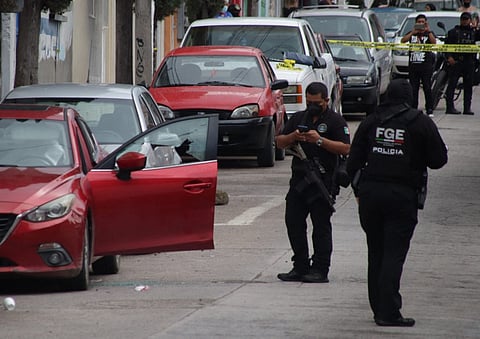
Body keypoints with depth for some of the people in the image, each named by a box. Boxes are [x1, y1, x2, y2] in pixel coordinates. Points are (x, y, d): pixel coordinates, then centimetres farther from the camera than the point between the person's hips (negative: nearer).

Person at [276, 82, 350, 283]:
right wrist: (292, 137, -6)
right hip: (299, 180, 6)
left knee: (321, 225, -4)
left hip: (323, 182, -6)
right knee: (293, 221, 4)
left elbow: (345, 148, -11)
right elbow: (279, 142, 15)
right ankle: (300, 267, 12)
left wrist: (320, 140, -19)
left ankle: (320, 270, -2)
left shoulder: (335, 121, 0)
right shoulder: (298, 119, 17)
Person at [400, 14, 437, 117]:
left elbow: (434, 42, -9)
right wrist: (413, 32, -9)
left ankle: (429, 110, -4)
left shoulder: (429, 34, 10)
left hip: (426, 66, -3)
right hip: (413, 65, 3)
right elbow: (403, 40, -2)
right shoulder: (412, 34, 15)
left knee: (427, 88, -5)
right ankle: (413, 108, 8)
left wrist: (428, 31, -15)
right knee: (413, 89, 3)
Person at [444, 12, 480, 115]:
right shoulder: (453, 32, 8)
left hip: (469, 62, 3)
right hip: (455, 62, -3)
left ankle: (467, 108, 12)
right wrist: (449, 57, -11)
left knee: (468, 85, 6)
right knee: (452, 84, -6)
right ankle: (450, 107, -6)